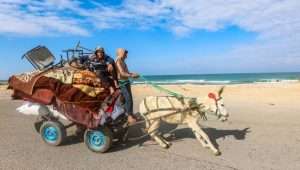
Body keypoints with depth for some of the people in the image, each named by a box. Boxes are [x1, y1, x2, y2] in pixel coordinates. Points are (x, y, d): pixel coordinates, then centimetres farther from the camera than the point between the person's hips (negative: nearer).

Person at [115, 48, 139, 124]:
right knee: (128, 99, -12)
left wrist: (132, 74, 5)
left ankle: (131, 115, 18)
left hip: (126, 81, 9)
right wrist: (132, 76, -18)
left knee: (129, 98, 10)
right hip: (122, 82, -9)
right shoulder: (118, 61, -11)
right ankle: (129, 117, -7)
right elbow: (122, 73, -20)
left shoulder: (123, 61, 17)